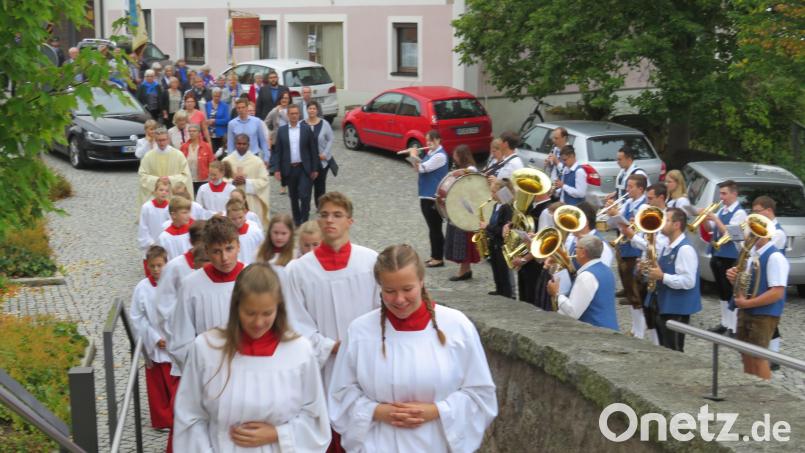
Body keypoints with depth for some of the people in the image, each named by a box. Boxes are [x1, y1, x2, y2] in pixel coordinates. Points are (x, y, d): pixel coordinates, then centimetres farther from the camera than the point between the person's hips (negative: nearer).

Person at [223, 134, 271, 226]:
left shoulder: (257, 161, 1)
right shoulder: (226, 161, 6)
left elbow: (264, 181, -3)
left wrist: (247, 182, -14)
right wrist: (232, 182, -14)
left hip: (252, 203, -1)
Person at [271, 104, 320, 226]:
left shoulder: (306, 130, 1)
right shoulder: (281, 131, 4)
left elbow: (313, 150, 2)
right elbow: (277, 151, 4)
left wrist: (315, 169, -1)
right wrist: (276, 169, -5)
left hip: (304, 169, -2)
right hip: (289, 169, 2)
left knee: (304, 196, -9)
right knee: (293, 197, 11)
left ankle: (304, 222, 0)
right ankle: (296, 221, 24)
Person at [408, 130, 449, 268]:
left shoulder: (440, 156, -15)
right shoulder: (430, 153, 13)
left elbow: (422, 168, -20)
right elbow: (418, 169, 16)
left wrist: (414, 156, -7)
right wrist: (413, 156, 3)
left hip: (435, 197, -9)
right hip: (426, 195, 9)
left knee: (436, 228, -3)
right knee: (431, 227, 15)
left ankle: (439, 258, 3)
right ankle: (434, 255, 23)